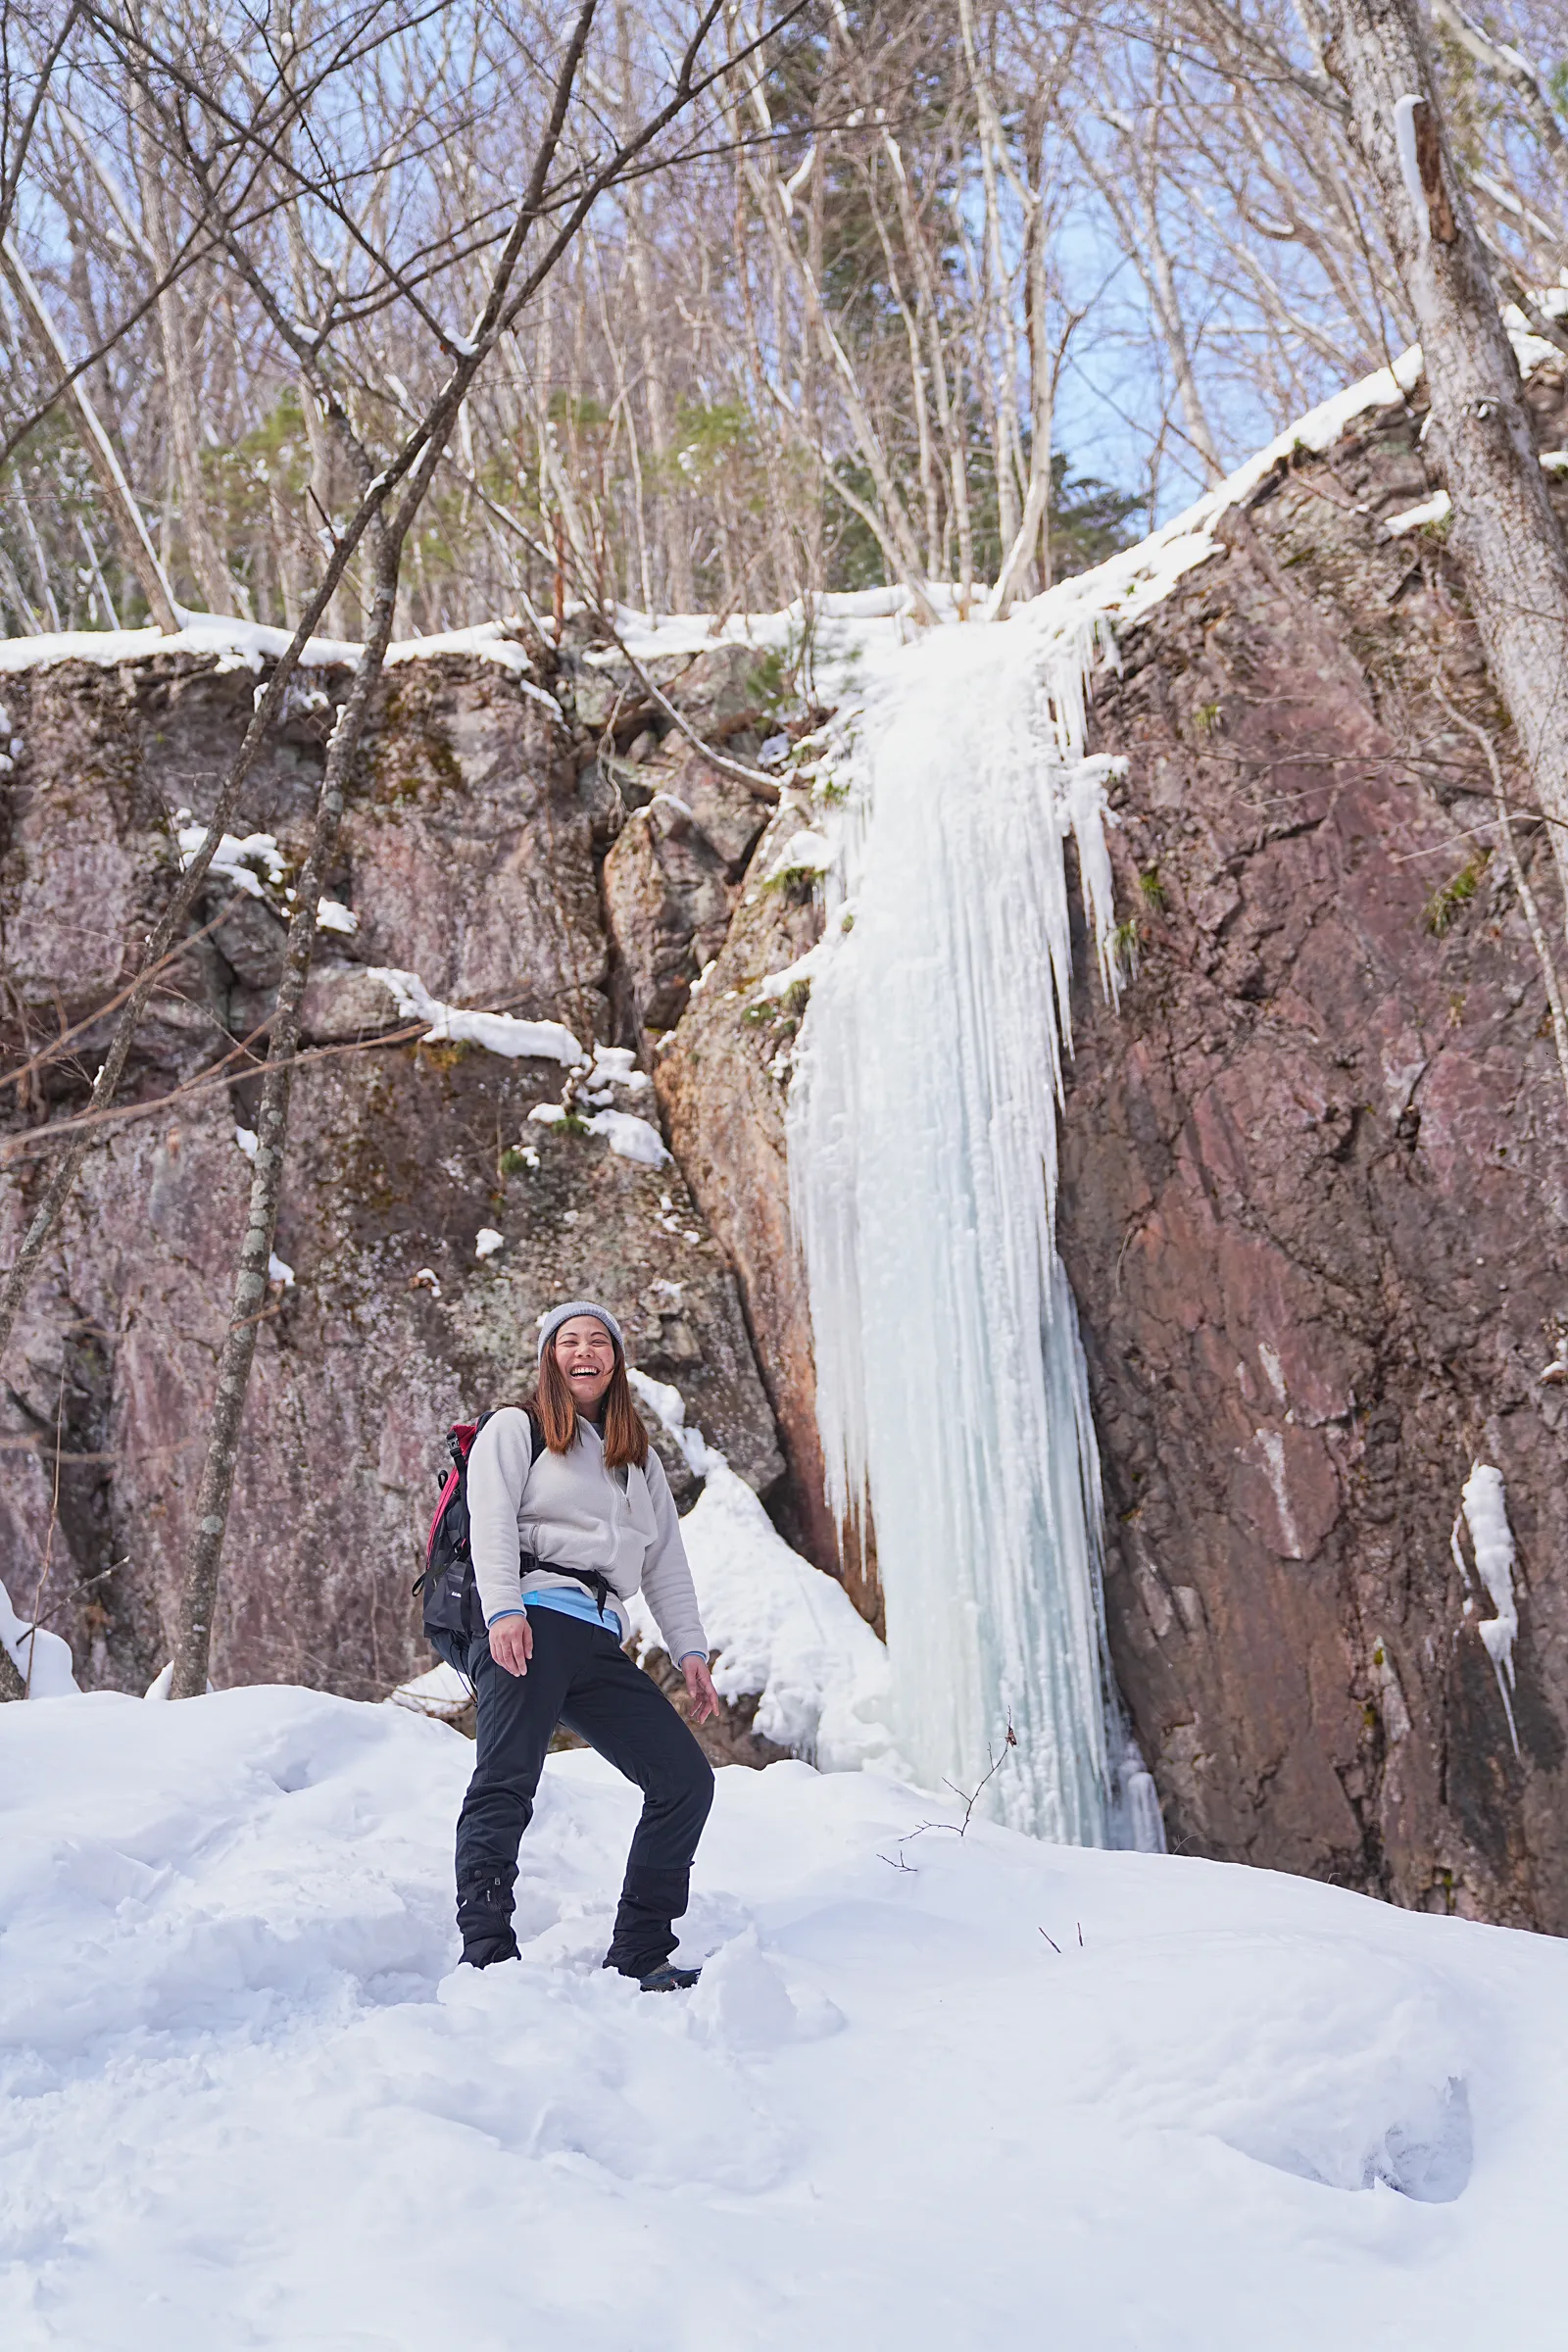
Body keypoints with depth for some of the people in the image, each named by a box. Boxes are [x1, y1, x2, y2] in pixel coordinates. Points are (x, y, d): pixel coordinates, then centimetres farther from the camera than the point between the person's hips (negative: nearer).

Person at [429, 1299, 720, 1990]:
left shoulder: (640, 1459, 28)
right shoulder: (515, 1428, 12)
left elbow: (667, 1563, 24)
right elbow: (491, 1522, -3)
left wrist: (690, 1650, 11)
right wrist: (504, 1610, -19)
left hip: (599, 1640, 6)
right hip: (529, 1623, -6)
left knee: (686, 1780, -4)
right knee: (507, 1782, -19)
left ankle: (638, 1956, -2)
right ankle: (486, 1955, -24)